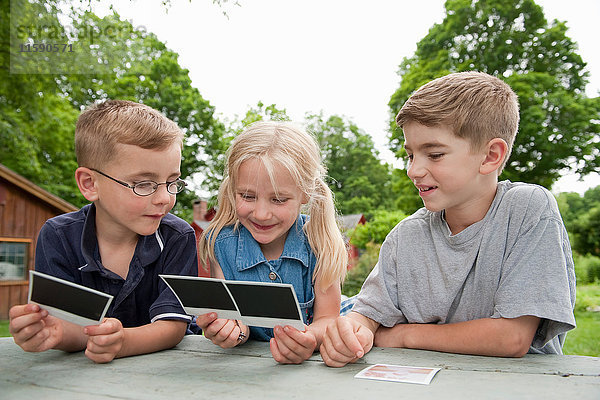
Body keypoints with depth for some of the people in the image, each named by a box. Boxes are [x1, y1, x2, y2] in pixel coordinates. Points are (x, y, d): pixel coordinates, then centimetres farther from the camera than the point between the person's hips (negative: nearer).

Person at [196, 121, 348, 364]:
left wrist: (310, 340, -35)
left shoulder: (321, 242, -13)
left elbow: (327, 319, -12)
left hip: (312, 363, -1)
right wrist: (234, 330, -33)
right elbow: (234, 315, -9)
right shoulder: (221, 245, -10)